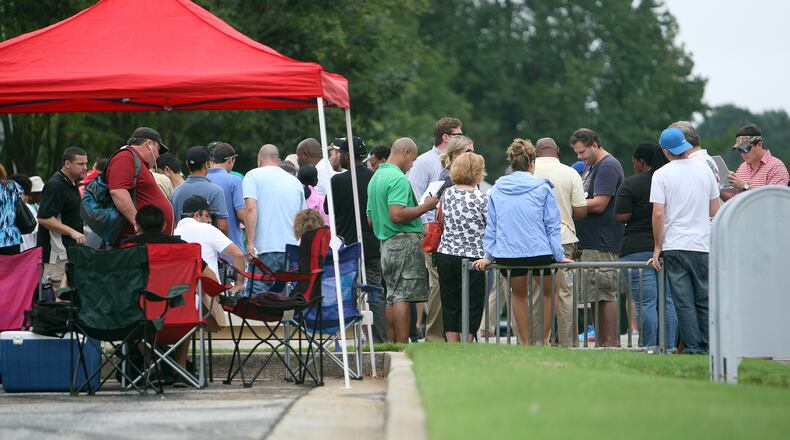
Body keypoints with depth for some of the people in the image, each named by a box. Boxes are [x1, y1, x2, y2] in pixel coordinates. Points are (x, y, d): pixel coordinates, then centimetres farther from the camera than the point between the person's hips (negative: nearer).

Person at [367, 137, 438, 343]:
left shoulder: (375, 177, 17)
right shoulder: (398, 179, -14)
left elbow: (370, 217, 23)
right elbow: (397, 214, -24)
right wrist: (425, 206, -13)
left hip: (385, 241, 9)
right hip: (405, 240, -9)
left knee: (392, 297, 12)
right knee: (404, 296, -9)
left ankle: (392, 343, 14)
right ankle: (403, 346, -11)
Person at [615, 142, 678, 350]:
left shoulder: (630, 185, -7)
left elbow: (622, 216, -11)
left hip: (637, 249, -5)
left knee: (645, 303, -6)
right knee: (669, 302, 7)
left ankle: (650, 347, -9)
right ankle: (670, 347, 6)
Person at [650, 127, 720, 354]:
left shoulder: (661, 175, -6)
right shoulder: (705, 170, 5)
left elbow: (658, 214, -10)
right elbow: (715, 211, 9)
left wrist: (657, 248, -3)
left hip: (674, 246, -3)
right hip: (702, 246, 3)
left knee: (684, 303, 1)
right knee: (705, 301, 9)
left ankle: (693, 348, -1)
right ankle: (709, 349, 8)